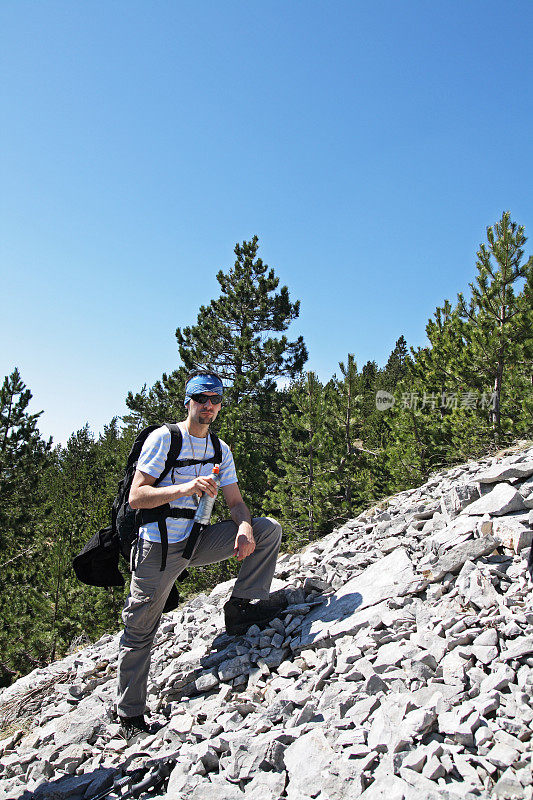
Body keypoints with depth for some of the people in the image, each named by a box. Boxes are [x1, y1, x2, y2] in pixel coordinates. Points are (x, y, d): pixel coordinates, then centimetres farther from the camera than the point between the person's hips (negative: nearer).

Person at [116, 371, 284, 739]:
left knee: (269, 529, -8)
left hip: (199, 540, 5)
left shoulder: (220, 450, 7)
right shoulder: (163, 438, -11)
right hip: (159, 546, -4)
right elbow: (136, 496, -17)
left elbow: (235, 502, 4)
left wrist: (245, 527, -19)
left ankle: (243, 604, -8)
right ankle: (130, 714, 25)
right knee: (139, 632, 4)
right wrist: (185, 488, -32)